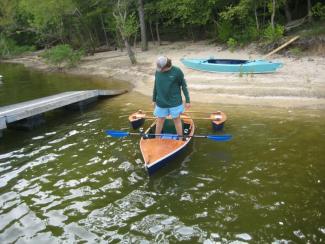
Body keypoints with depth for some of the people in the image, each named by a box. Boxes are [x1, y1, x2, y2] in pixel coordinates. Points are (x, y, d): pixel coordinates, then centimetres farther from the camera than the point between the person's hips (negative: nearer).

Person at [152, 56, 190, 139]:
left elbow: (184, 85, -5)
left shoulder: (177, 71, -13)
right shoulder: (158, 71, -4)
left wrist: (187, 100, -4)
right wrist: (154, 99, 13)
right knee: (160, 120, 14)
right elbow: (155, 86, 8)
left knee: (177, 119, 11)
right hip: (161, 102, 3)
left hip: (175, 102, -3)